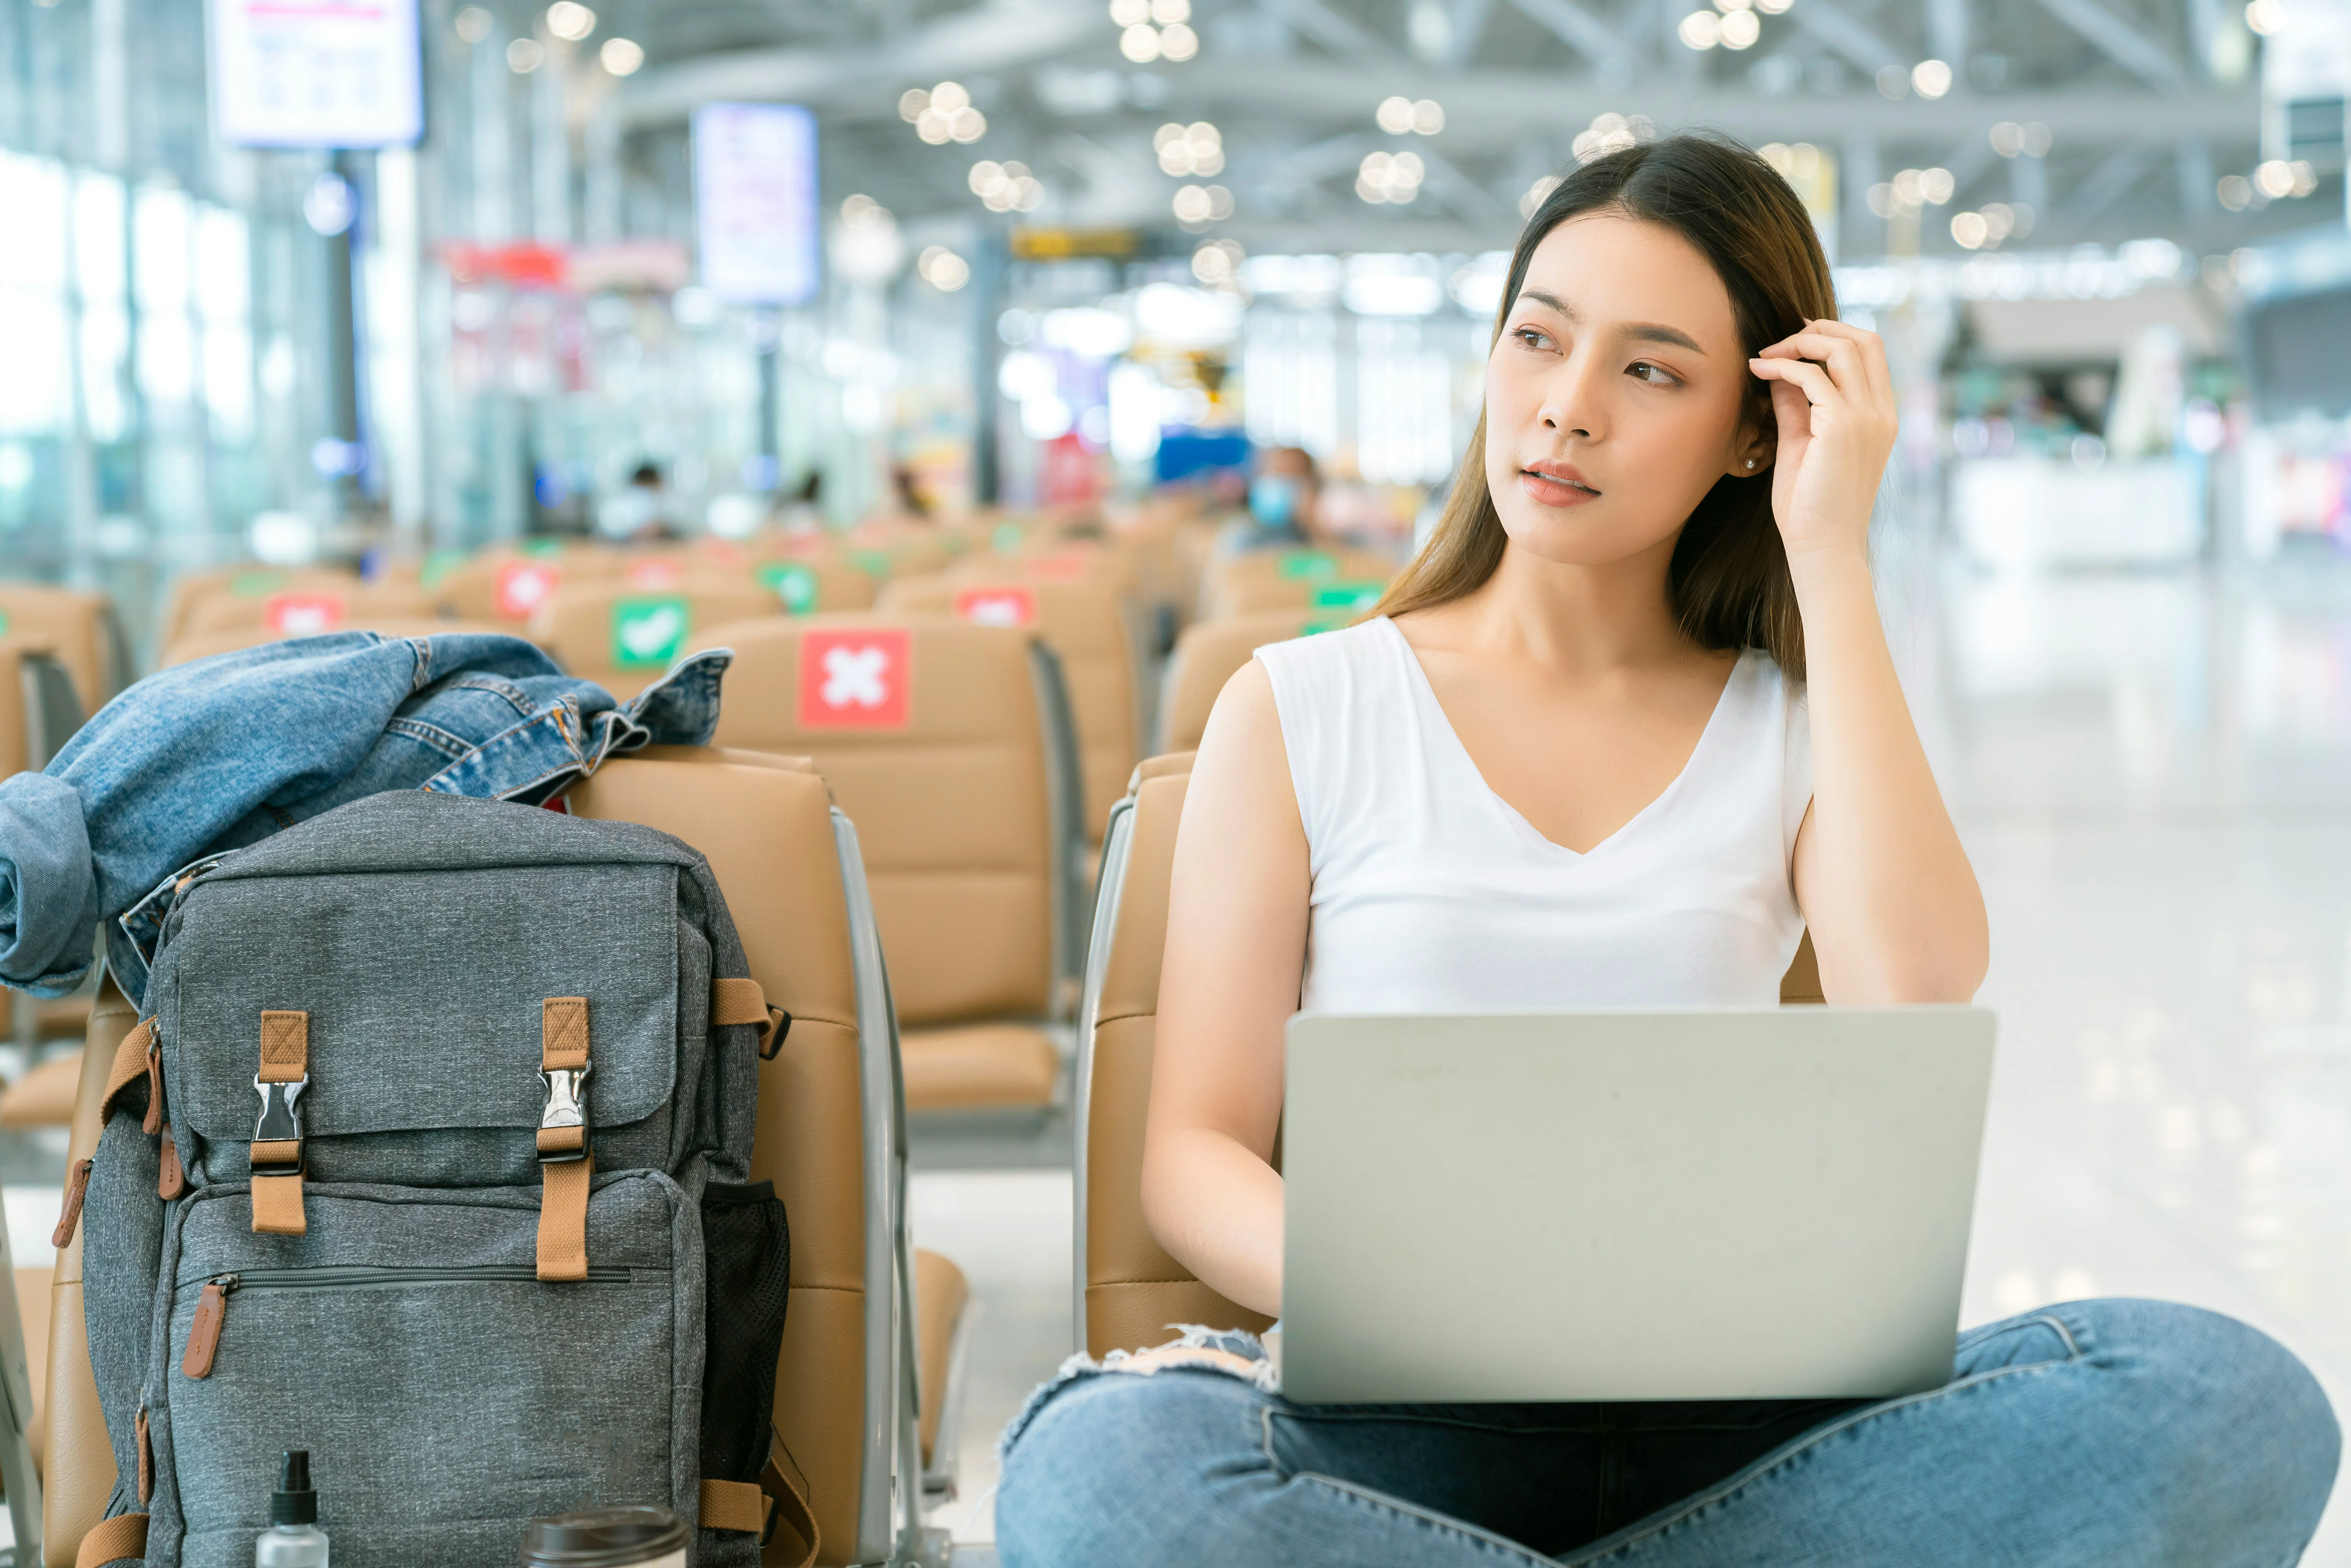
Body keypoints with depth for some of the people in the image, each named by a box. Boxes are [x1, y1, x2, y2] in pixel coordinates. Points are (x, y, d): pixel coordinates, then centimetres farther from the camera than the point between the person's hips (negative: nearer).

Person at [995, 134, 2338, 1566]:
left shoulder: (1798, 728, 14)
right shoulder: (1301, 711, 10)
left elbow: (1917, 1016, -9)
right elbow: (1199, 1151, 4)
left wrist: (1831, 559, -2)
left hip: (1728, 1426, 2)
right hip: (1403, 1427, -2)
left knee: (2234, 1400, -27)